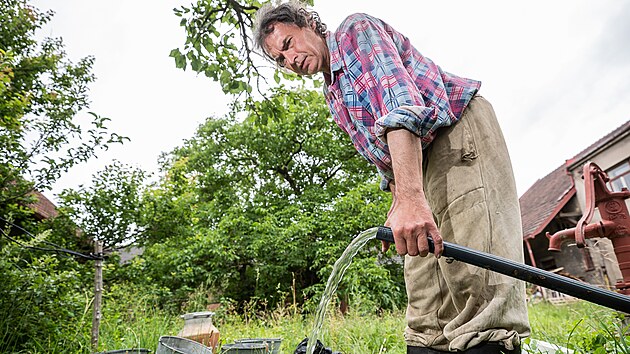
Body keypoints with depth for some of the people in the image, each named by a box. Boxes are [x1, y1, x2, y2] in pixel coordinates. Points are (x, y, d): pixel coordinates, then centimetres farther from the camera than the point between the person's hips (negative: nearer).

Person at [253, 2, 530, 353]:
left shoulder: (356, 29, -5)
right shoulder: (335, 94, 20)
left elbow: (401, 101, -24)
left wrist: (410, 197, -34)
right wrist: (398, 201, 8)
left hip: (460, 129, -9)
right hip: (420, 160, 9)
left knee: (472, 270, -22)